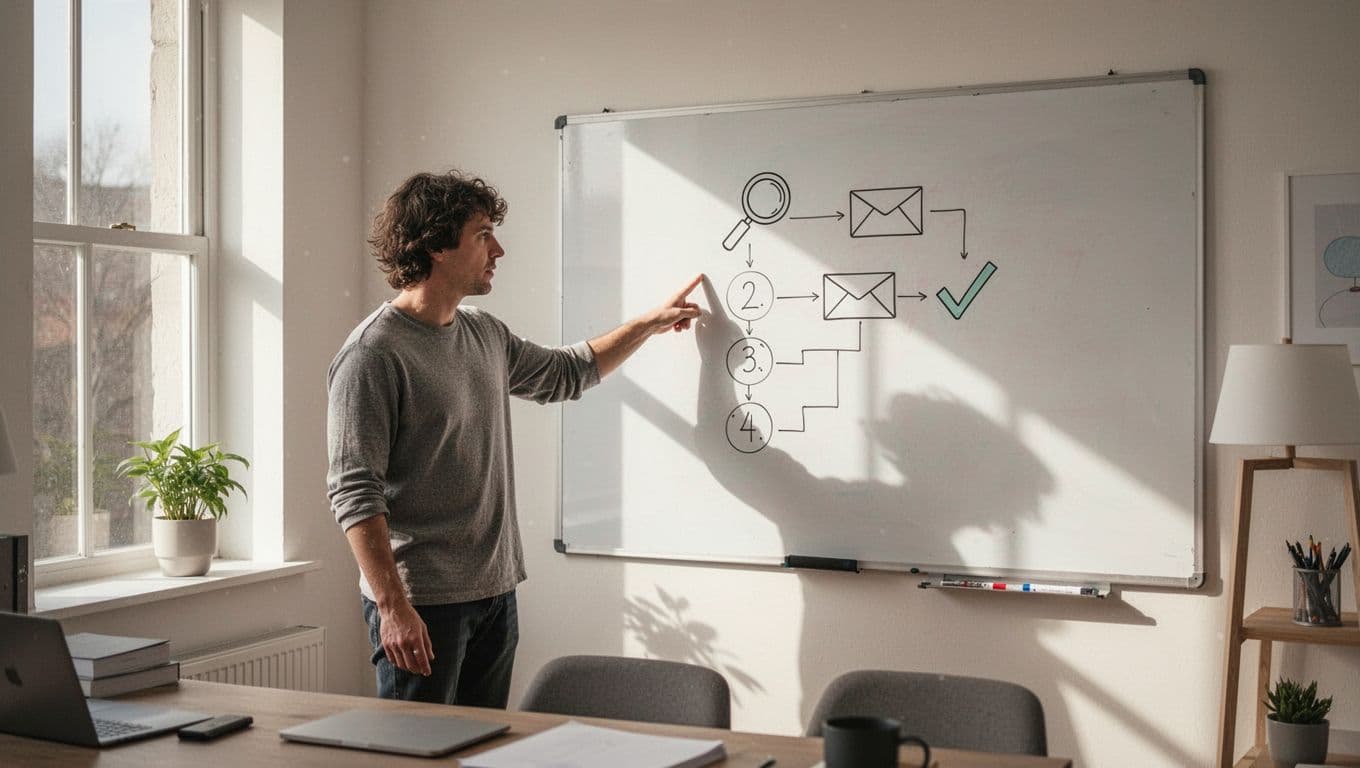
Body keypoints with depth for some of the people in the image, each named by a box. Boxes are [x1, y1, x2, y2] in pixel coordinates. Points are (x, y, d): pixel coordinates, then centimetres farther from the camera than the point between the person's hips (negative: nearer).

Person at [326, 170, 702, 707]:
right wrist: (393, 606, -24)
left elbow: (566, 373, 30)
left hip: (496, 592, 8)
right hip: (420, 602, -8)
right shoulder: (373, 355, -15)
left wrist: (651, 323, 30)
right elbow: (354, 493, -19)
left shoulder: (485, 335, 11)